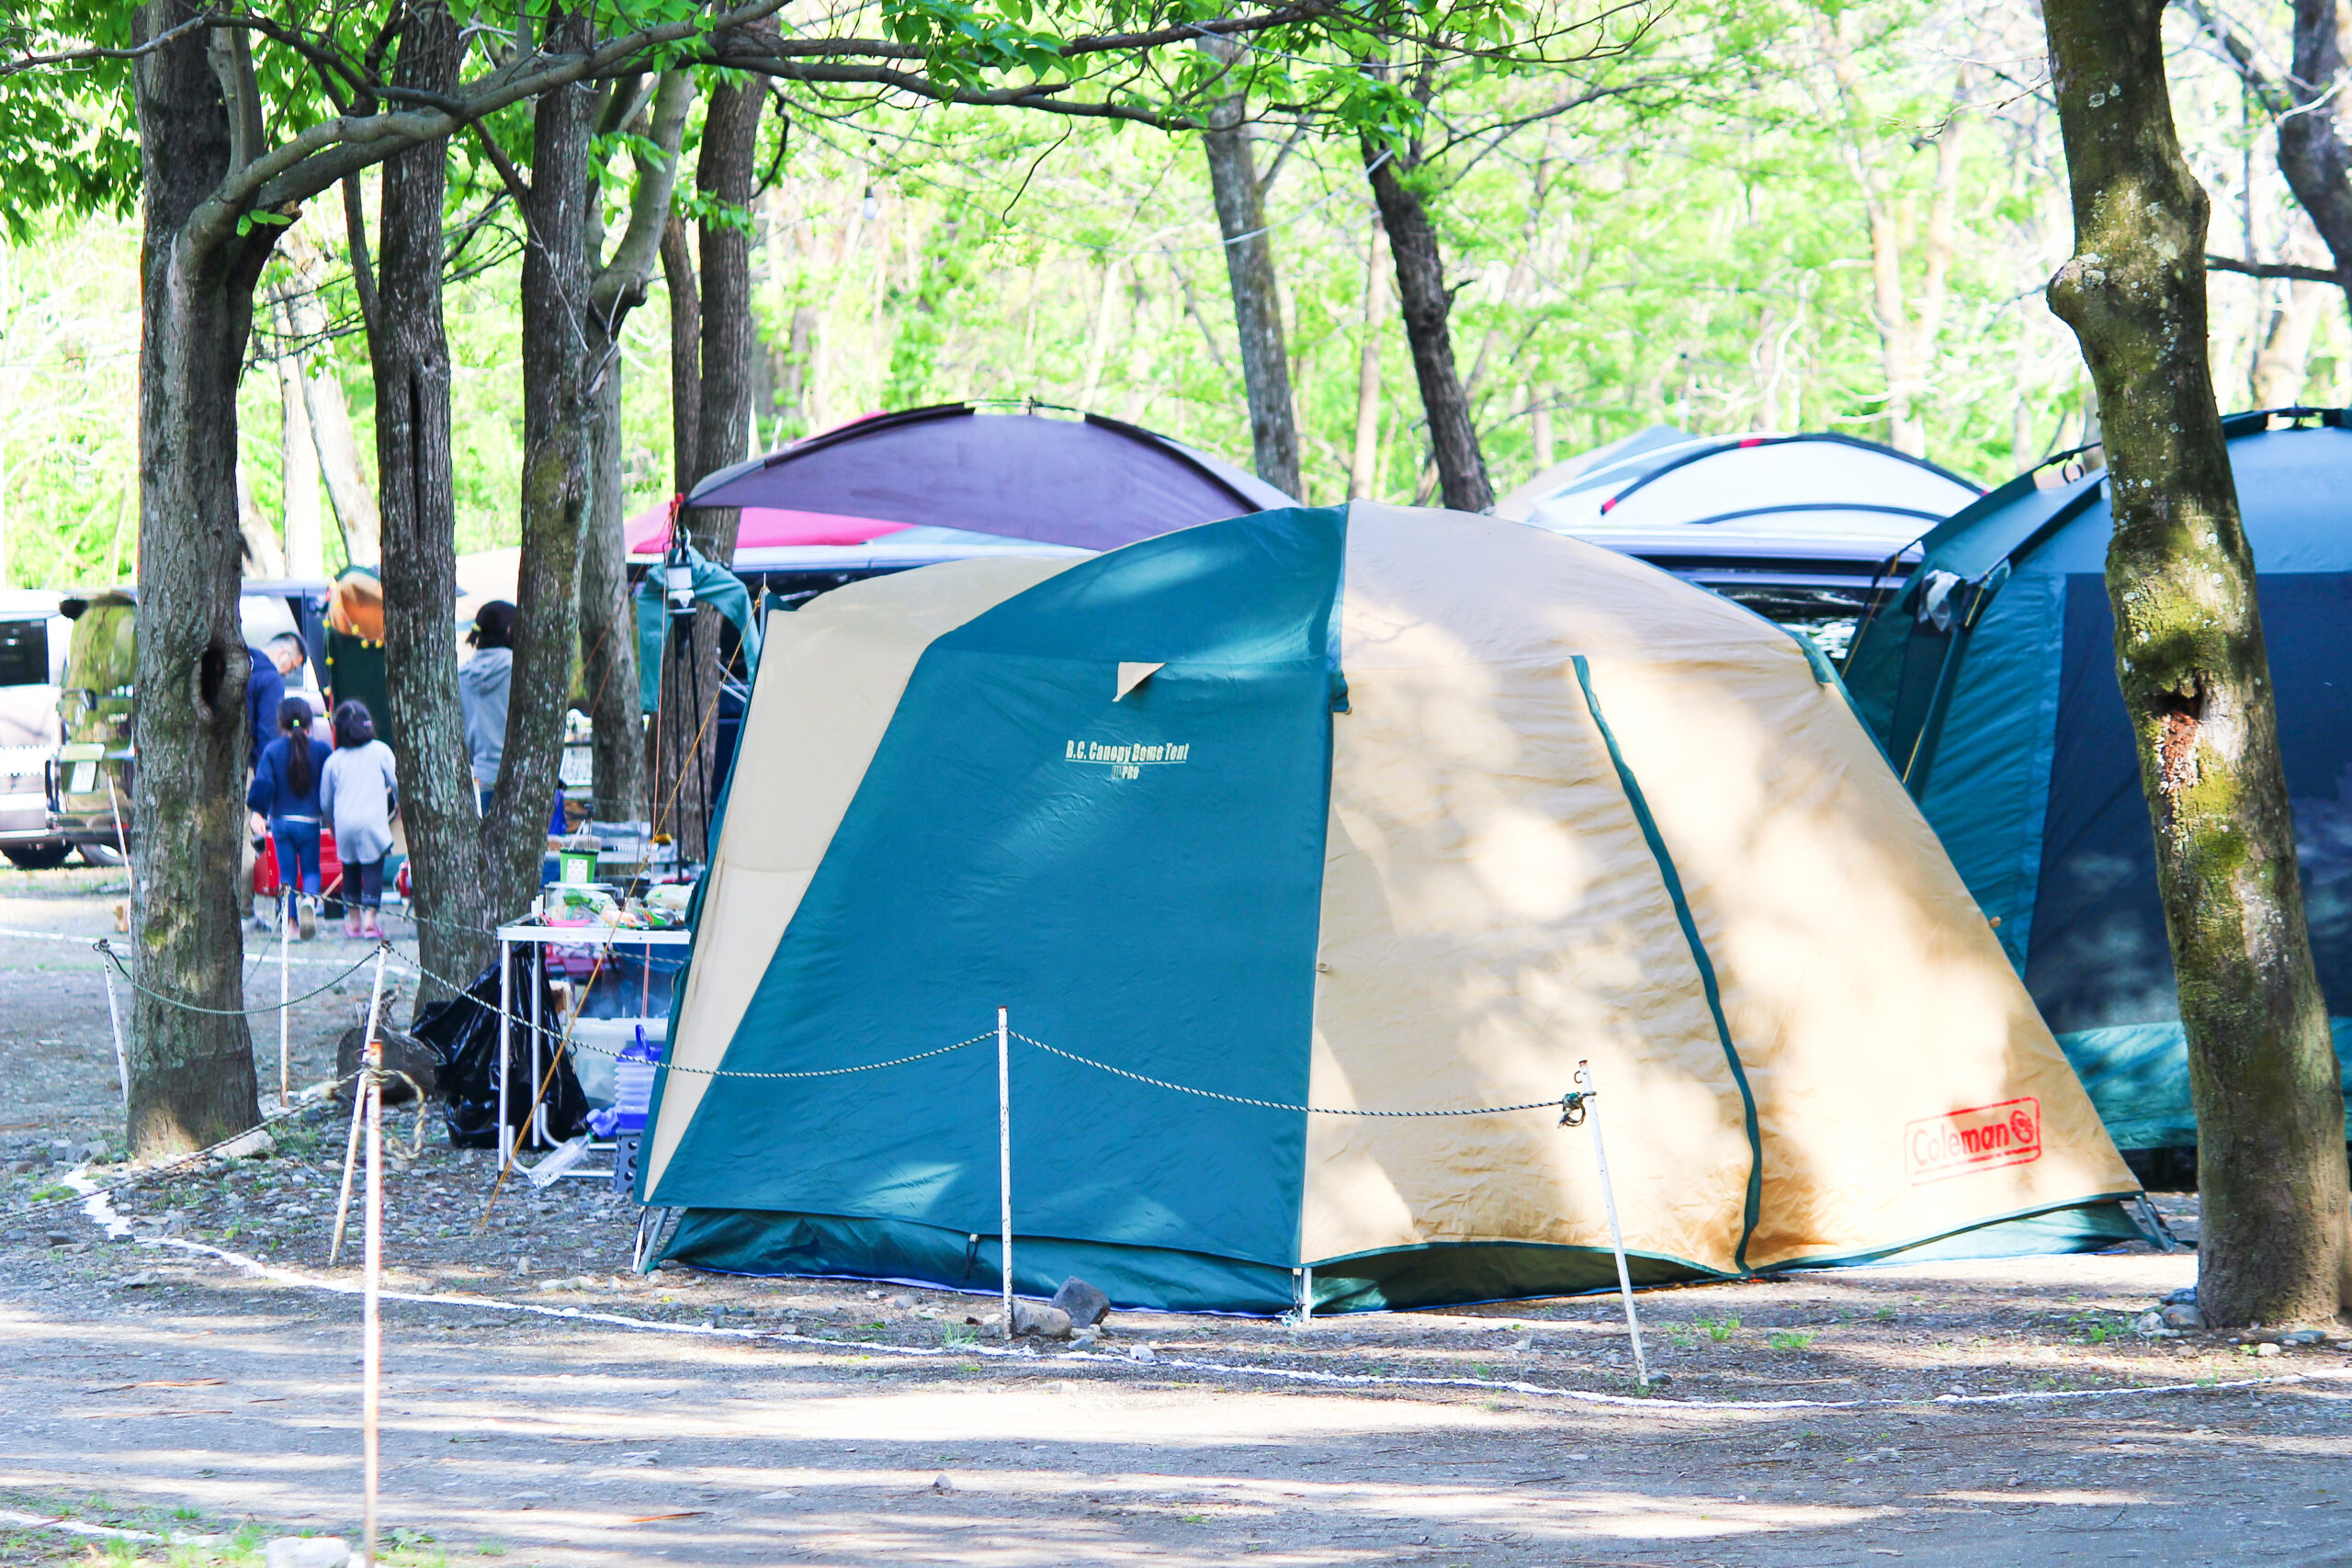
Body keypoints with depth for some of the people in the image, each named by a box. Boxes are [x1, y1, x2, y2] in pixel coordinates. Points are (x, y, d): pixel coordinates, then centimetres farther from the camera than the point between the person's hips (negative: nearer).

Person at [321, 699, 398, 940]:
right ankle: (370, 918, -8)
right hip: (373, 819, -2)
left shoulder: (333, 761, 7)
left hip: (344, 823, 2)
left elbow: (325, 802, 13)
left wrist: (332, 821, 32)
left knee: (351, 869, 15)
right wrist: (400, 803, 27)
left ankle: (354, 920, 19)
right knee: (373, 868, 1)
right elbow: (397, 783, 5)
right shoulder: (380, 751, 1)